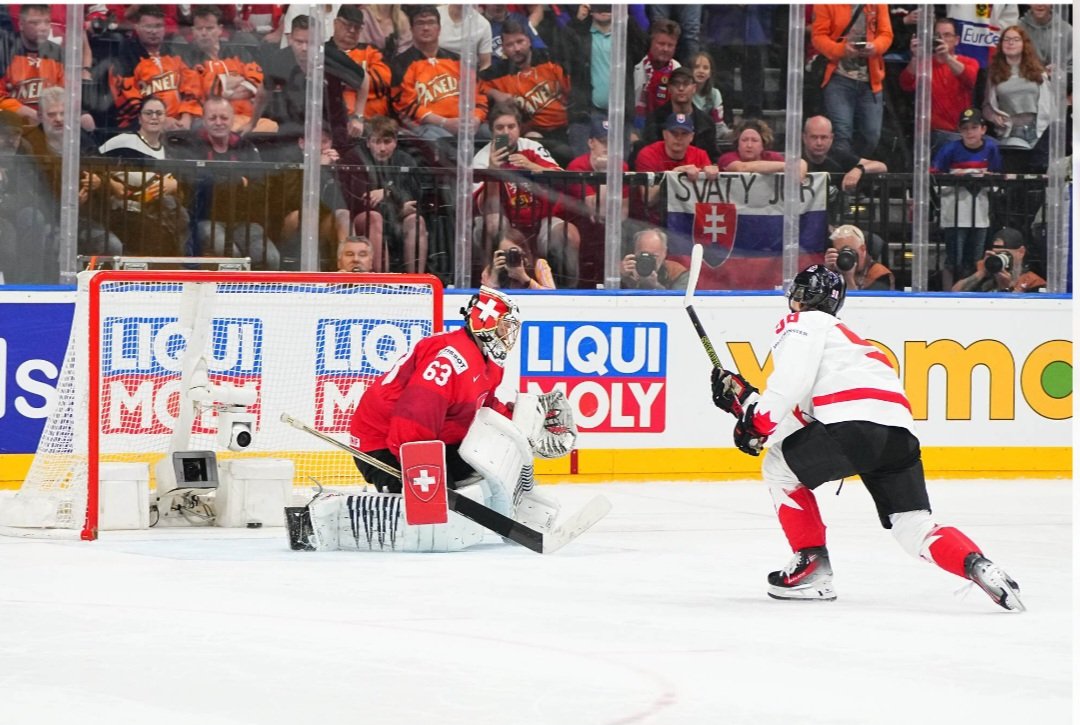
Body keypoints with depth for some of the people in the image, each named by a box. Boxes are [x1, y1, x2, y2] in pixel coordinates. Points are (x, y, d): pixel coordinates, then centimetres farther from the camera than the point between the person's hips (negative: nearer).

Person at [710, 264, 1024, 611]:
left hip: (855, 425, -8)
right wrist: (742, 398, 31)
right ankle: (978, 566, -19)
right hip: (900, 432, 8)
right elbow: (796, 415, 31)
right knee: (914, 528, 7)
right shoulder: (841, 334, 39)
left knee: (778, 466, 14)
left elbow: (789, 384, -7)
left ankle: (812, 565, 9)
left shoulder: (801, 324, 13)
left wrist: (756, 424, 2)